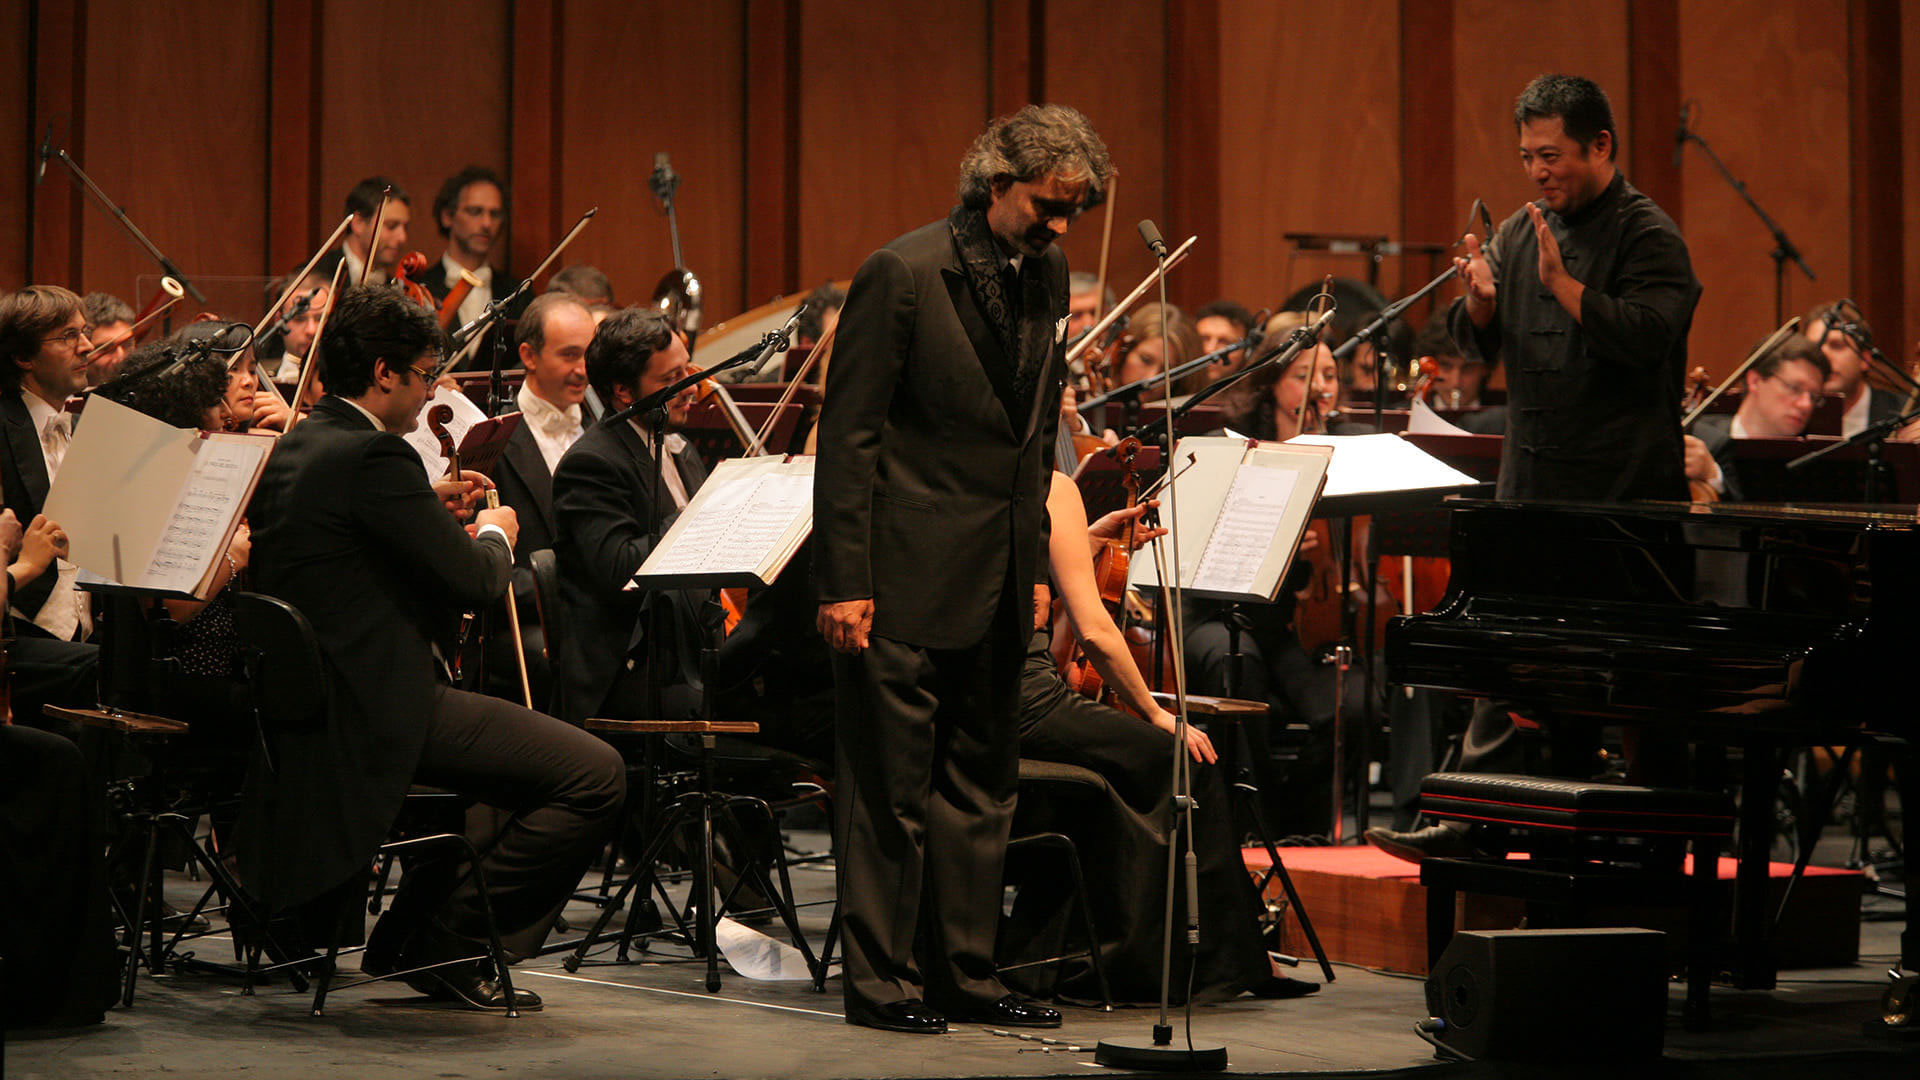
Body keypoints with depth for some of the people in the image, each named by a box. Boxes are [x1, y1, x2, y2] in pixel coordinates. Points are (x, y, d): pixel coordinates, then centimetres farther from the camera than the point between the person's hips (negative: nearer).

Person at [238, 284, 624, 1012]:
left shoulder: (289, 449, 13)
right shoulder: (371, 454, -17)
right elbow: (473, 581, -17)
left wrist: (430, 508, 20)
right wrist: (494, 534, 5)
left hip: (303, 706, 11)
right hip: (378, 708, -11)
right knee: (595, 775, -14)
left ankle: (413, 928, 27)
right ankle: (452, 943, -4)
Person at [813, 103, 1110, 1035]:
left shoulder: (1046, 275, 7)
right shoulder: (903, 275, -13)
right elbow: (848, 435, -13)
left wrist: (1032, 545, 12)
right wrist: (845, 582, -16)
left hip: (998, 579, 7)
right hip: (907, 577, -7)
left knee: (980, 783, 13)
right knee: (892, 784, 0)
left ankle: (963, 973, 22)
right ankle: (880, 981, 10)